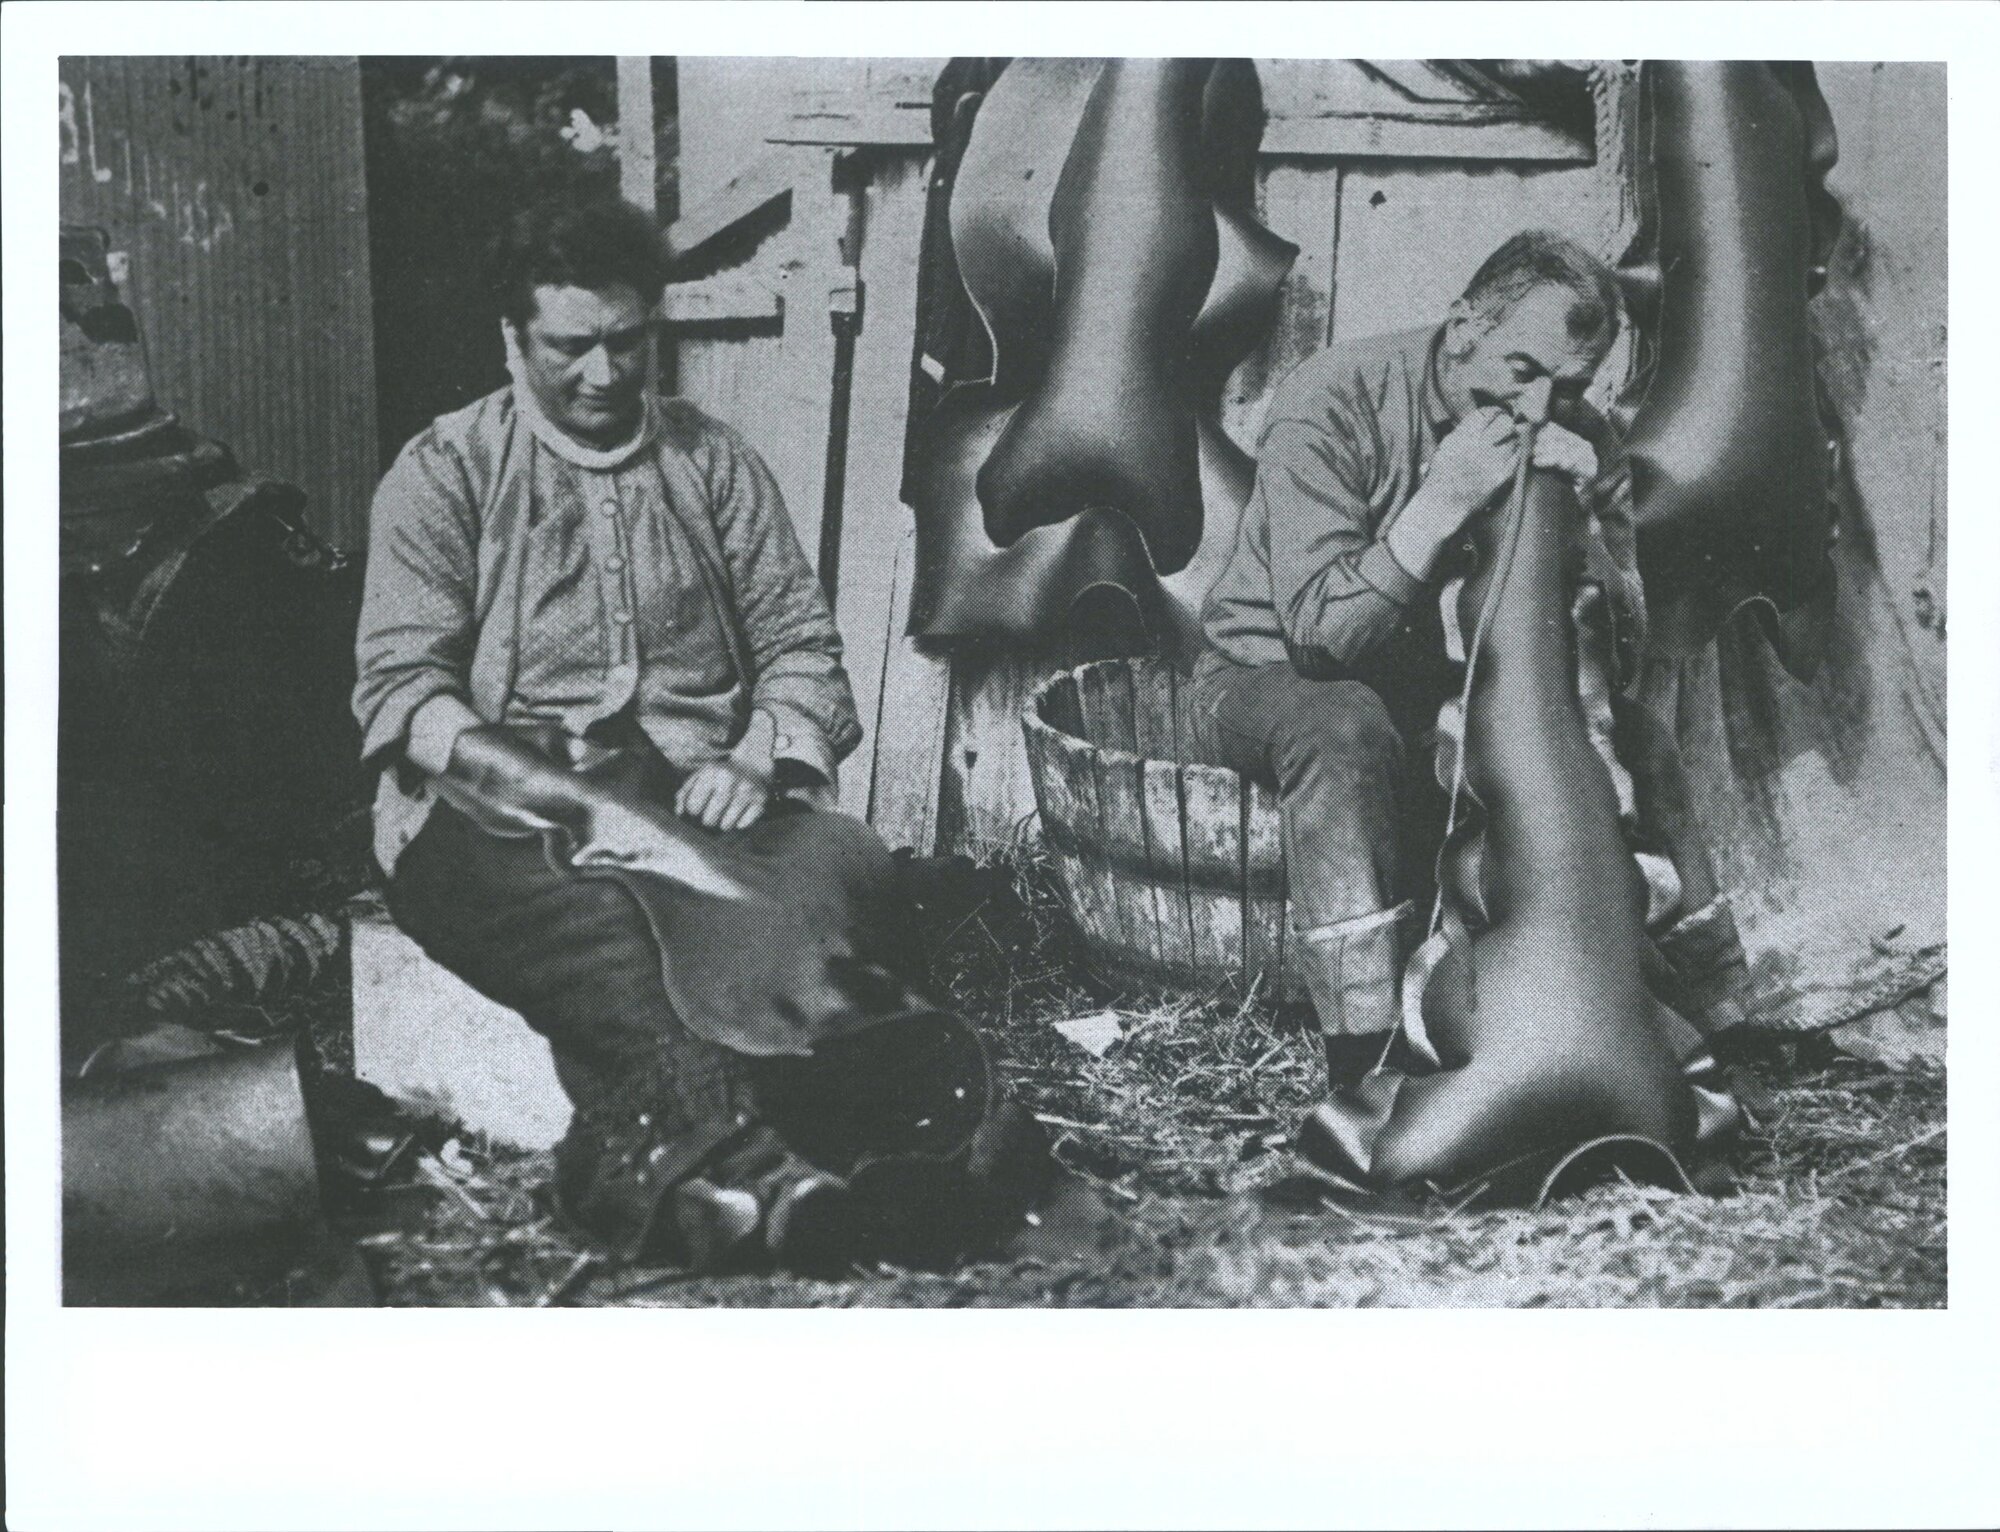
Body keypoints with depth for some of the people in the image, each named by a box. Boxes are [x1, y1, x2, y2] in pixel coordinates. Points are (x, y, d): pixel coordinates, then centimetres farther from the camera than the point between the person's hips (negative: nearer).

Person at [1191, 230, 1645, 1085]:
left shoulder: (1581, 444, -4)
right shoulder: (1331, 404, -20)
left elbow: (1623, 656, -7)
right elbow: (1318, 632, -28)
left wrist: (1578, 523, -23)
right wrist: (1441, 504, -35)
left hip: (1443, 693, 5)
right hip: (1271, 677, -5)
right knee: (1345, 727, -37)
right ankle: (1365, 1062, -36)